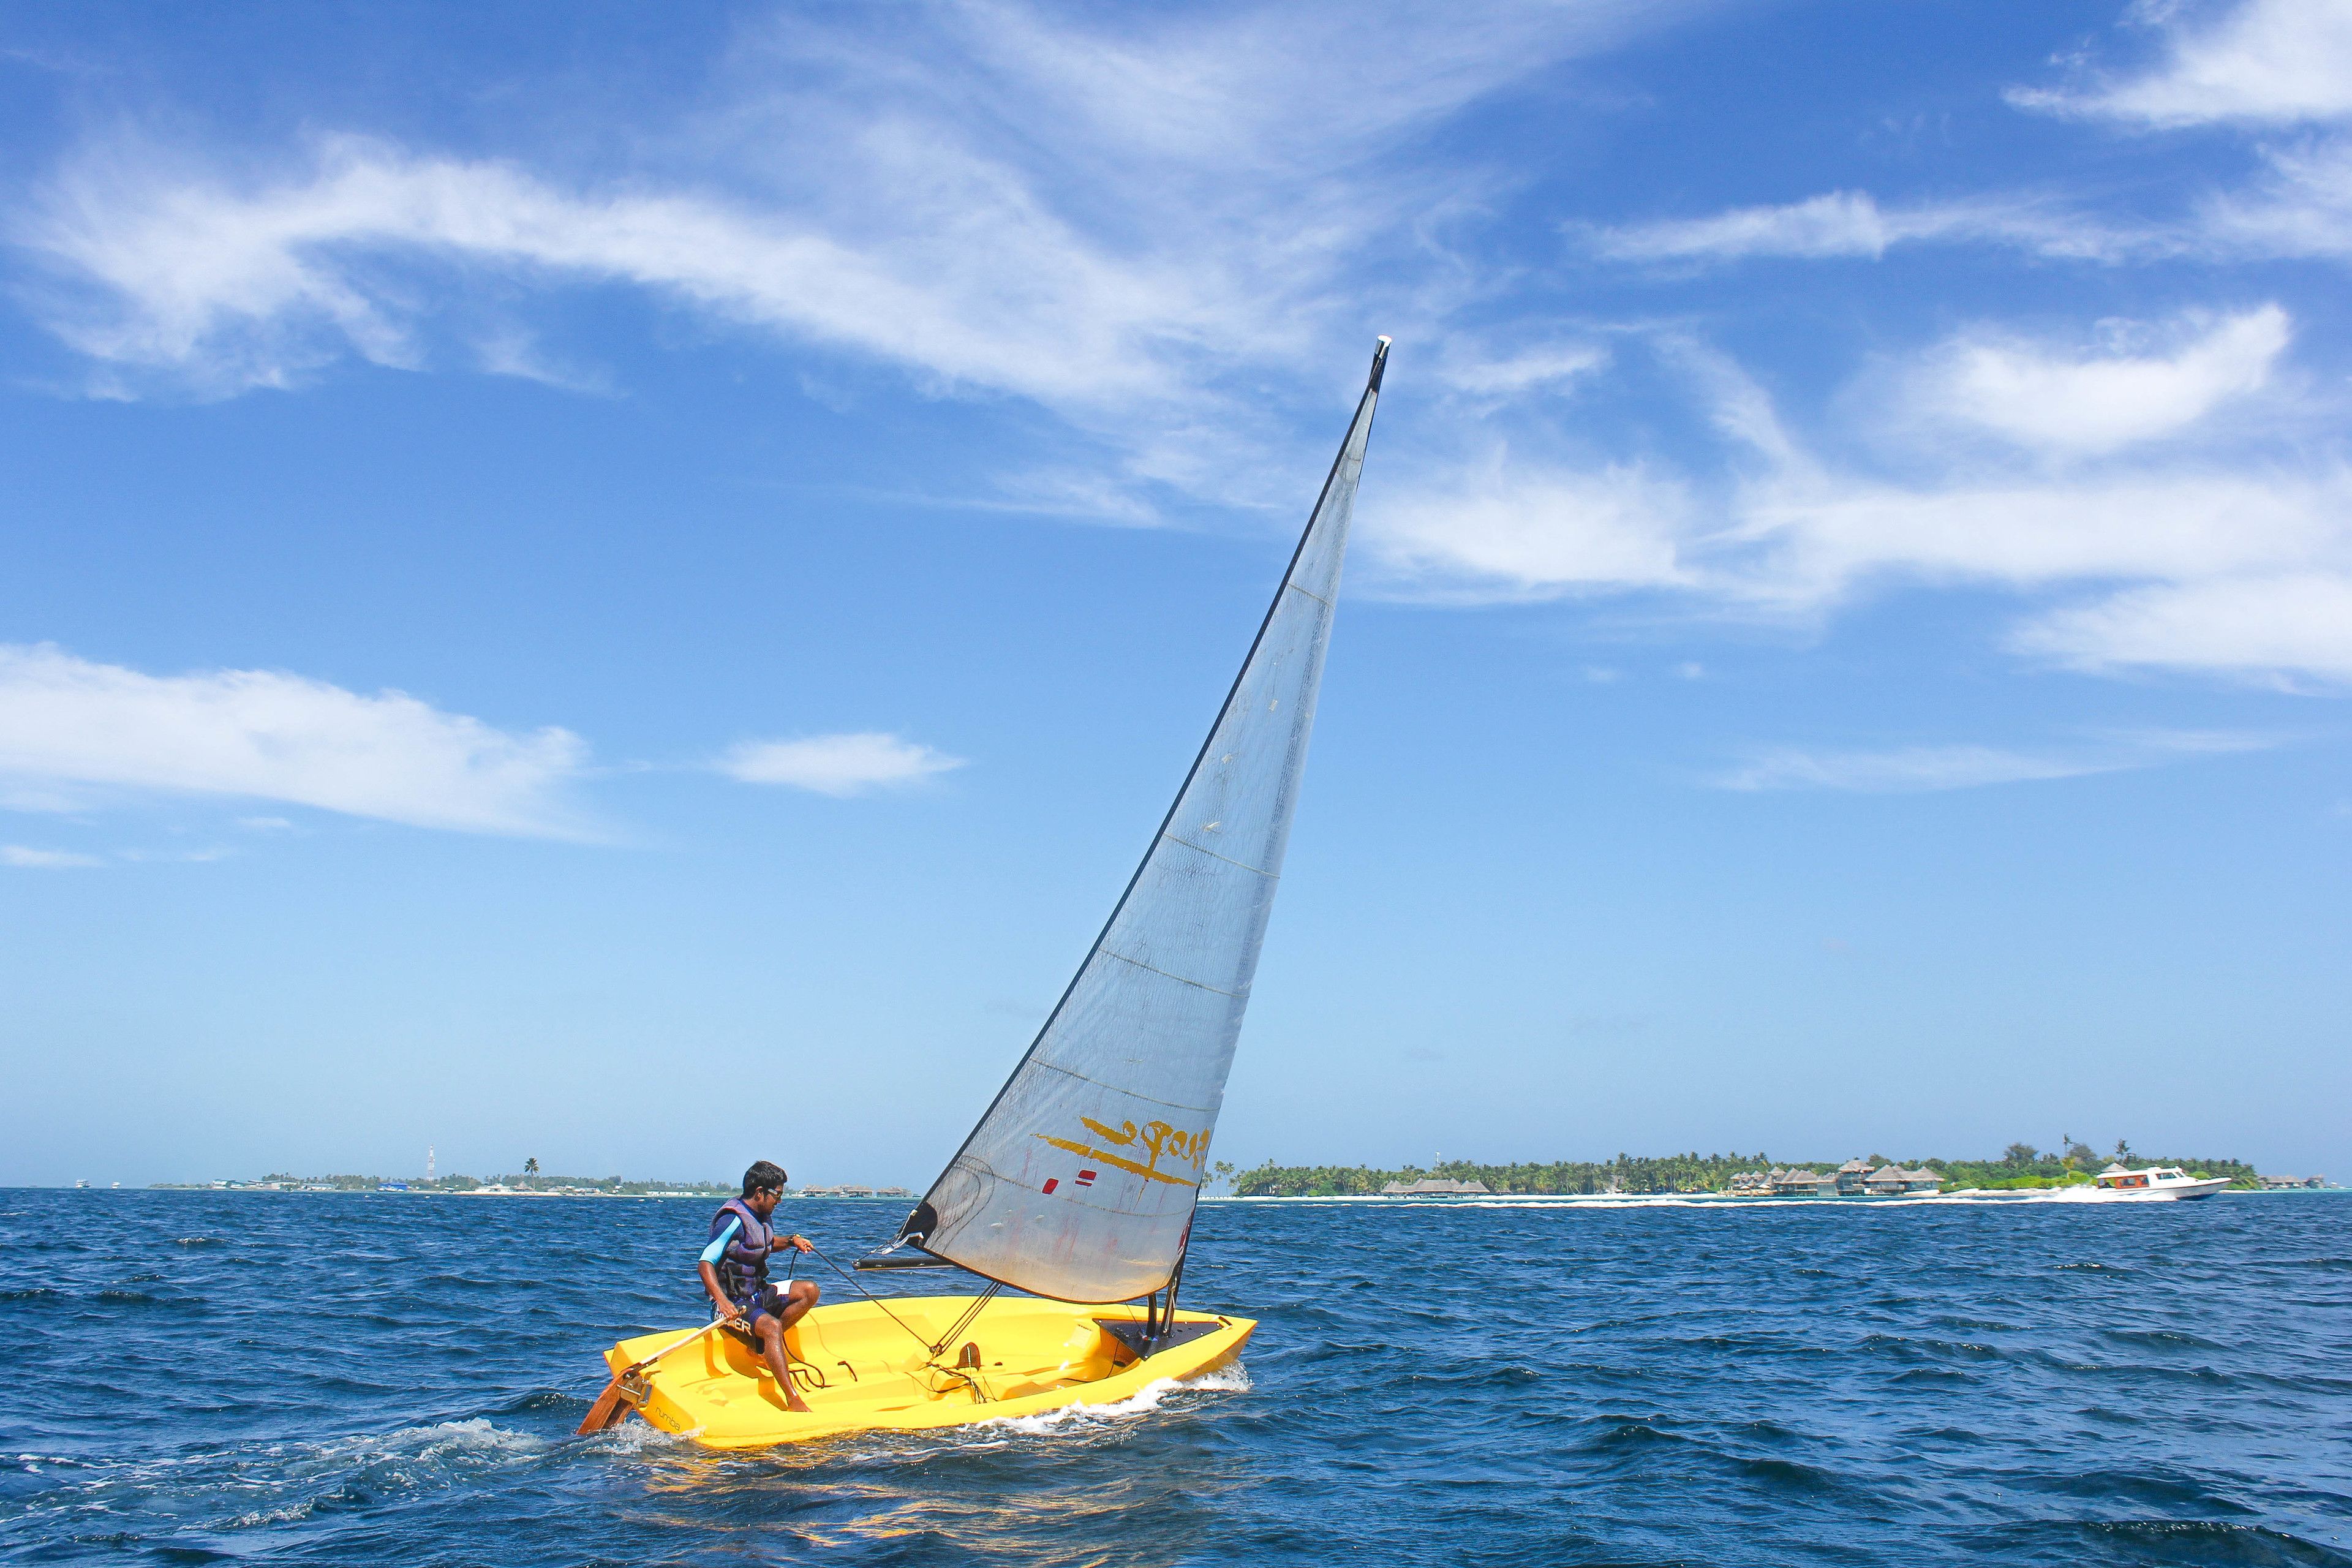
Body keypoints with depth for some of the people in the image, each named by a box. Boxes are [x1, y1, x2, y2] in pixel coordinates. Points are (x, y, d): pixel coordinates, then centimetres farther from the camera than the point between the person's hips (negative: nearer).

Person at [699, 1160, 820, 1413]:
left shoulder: (758, 1217, 10)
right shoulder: (734, 1219, -17)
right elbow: (706, 1262, -25)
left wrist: (792, 1241, 13)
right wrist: (722, 1300, -38)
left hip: (756, 1294, 9)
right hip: (732, 1302, -9)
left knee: (809, 1291, -1)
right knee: (771, 1325, -34)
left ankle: (762, 1346, -5)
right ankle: (793, 1400, -38)